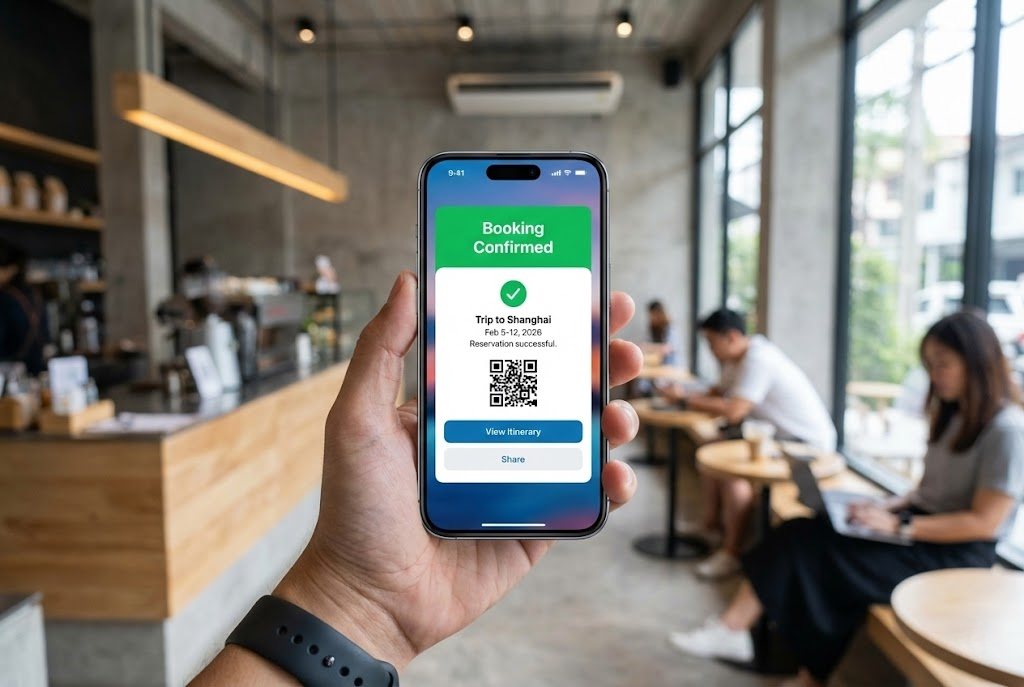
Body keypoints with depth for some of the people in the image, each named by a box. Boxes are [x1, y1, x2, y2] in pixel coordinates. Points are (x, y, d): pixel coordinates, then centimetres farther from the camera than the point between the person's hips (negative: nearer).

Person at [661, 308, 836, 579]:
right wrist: (684, 396, -8)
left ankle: (732, 553, -16)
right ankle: (711, 524, 18)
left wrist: (686, 400, -22)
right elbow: (718, 393, 11)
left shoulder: (758, 359, -24)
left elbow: (733, 411, -32)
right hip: (779, 435, 10)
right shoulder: (739, 357, 6)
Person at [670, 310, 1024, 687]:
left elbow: (984, 523, -19)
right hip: (921, 525, 8)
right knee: (802, 534, -16)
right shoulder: (949, 414, 12)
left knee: (828, 558, -23)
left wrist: (898, 525, -22)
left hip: (959, 554, -8)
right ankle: (733, 627, -18)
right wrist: (888, 505, -2)